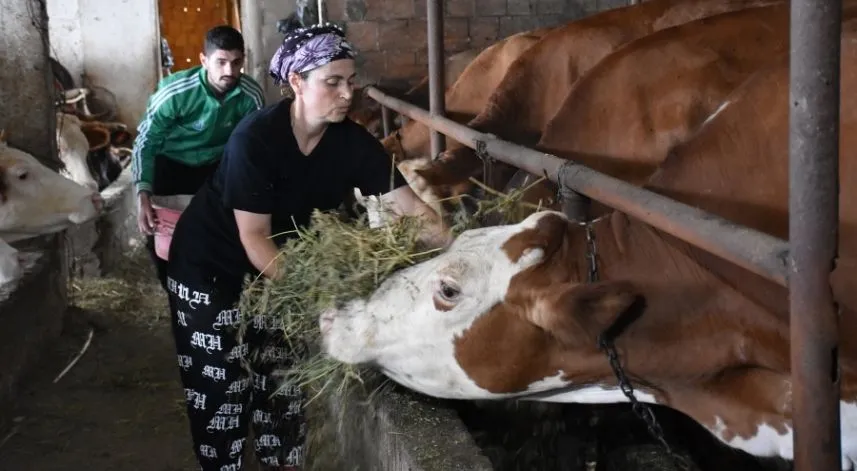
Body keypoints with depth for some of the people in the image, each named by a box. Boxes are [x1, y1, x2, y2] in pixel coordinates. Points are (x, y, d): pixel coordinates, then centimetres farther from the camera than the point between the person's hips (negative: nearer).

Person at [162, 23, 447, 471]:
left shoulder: (353, 142, -14)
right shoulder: (255, 137, -29)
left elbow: (410, 206, -17)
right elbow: (253, 237, -28)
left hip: (277, 264, 5)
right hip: (211, 264, -5)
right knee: (222, 384, 1)